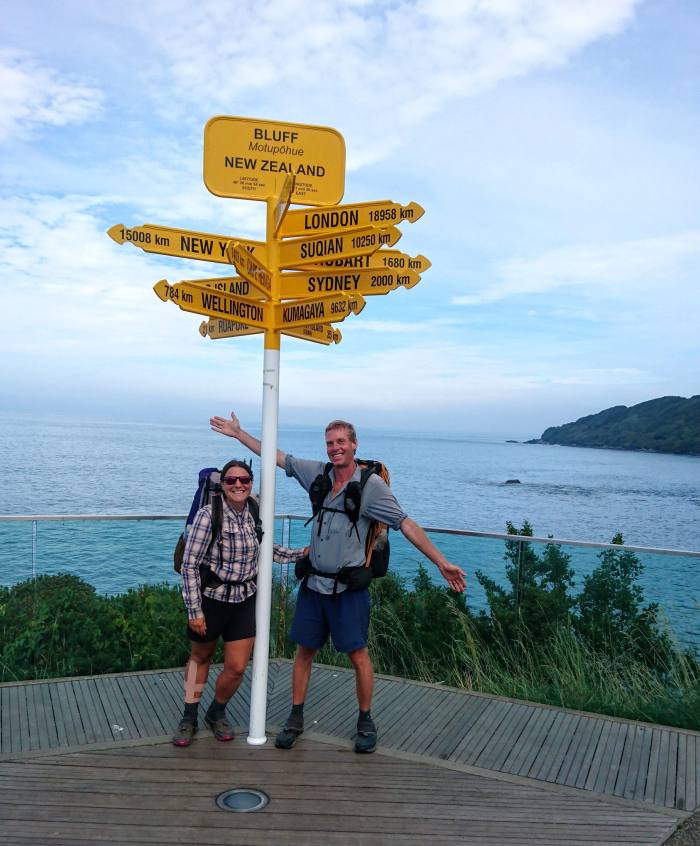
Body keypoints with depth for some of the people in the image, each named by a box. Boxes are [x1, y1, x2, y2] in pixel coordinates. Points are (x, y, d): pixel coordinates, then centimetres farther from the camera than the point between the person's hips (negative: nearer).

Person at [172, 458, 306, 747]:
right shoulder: (208, 515, -19)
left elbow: (263, 547, 16)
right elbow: (189, 565, -16)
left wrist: (301, 554, 9)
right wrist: (194, 610, -16)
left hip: (245, 601, 3)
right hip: (211, 598, -3)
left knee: (236, 668, 3)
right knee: (201, 657, 18)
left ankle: (216, 714, 32)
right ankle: (189, 718, 37)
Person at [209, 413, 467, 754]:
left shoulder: (371, 484, -10)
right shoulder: (318, 473, 4)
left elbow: (406, 524, -12)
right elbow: (278, 457, 13)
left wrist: (441, 562, -17)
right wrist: (238, 433, 16)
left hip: (348, 587, -4)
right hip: (314, 582, 4)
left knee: (358, 654, 2)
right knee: (304, 650, 11)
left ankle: (366, 722, 21)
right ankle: (295, 718, 26)